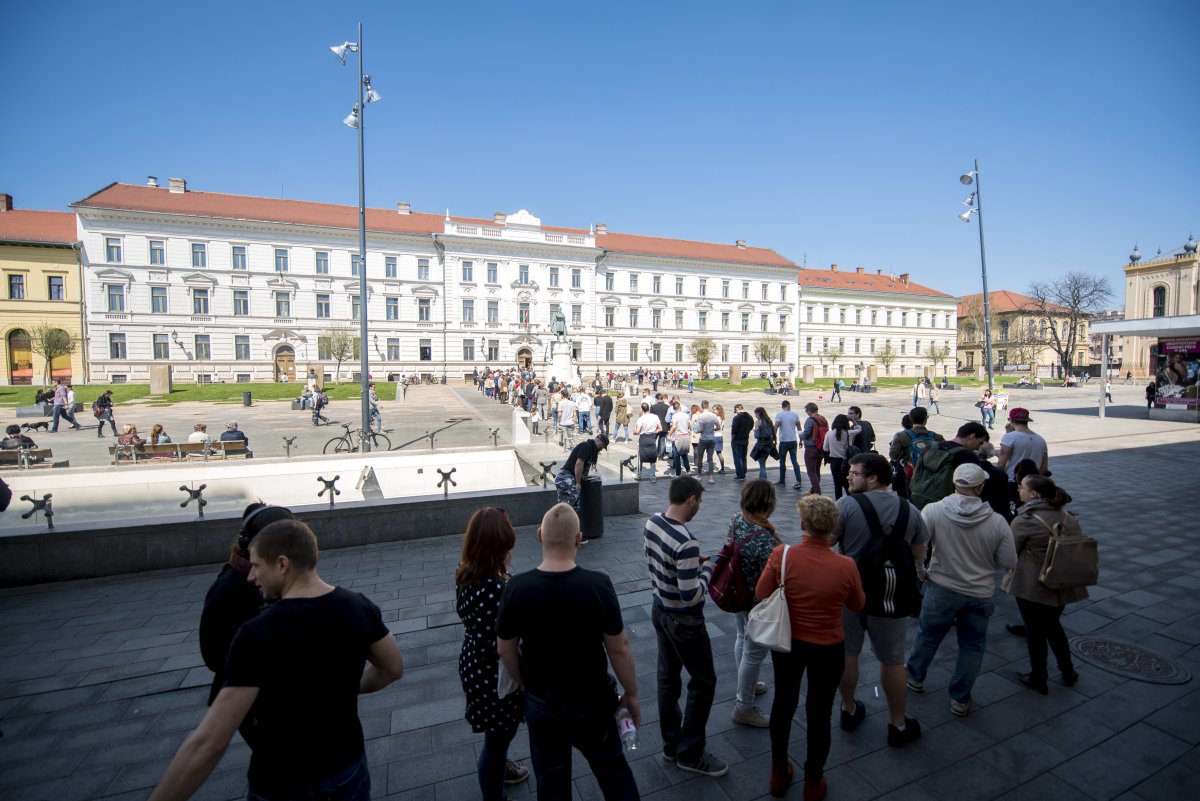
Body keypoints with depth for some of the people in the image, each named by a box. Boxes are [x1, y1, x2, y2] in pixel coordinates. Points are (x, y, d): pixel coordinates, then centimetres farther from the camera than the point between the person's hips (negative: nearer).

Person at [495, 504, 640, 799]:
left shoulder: (517, 588, -20)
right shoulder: (598, 585, -24)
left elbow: (505, 650, -7)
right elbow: (619, 648, -15)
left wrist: (526, 685, 11)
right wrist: (631, 694, 1)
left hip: (541, 704, 1)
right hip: (591, 702, -1)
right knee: (613, 771, 24)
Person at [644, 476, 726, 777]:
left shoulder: (652, 522, -7)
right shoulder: (686, 542, -32)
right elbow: (691, 595, -28)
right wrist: (707, 569, -12)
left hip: (659, 610, 8)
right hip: (684, 621, -8)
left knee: (668, 676, 21)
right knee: (703, 682, 12)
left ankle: (670, 742, 38)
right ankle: (690, 753, 26)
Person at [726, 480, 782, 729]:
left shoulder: (736, 520, -11)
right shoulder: (765, 540, -34)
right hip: (757, 604, -8)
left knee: (742, 639, 28)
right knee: (755, 652, 12)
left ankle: (746, 686, 52)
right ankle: (744, 708, 30)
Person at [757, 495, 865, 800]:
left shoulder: (781, 555, -23)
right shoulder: (845, 566, -23)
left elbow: (761, 594, -9)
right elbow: (857, 605, -4)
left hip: (787, 642, 1)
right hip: (828, 649, -1)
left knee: (783, 703, 23)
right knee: (819, 712, 19)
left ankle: (779, 773, 42)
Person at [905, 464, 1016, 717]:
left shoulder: (933, 510, -20)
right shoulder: (997, 522, -16)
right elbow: (1009, 562, -7)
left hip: (942, 589, 0)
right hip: (980, 594, 1)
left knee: (928, 635, 21)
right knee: (972, 646, 20)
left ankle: (915, 676, 41)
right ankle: (960, 698, 30)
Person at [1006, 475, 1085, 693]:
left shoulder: (1025, 520, -20)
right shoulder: (1068, 518, 1)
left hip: (1033, 587, -6)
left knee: (1035, 631, 10)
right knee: (1053, 626, 26)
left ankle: (1038, 679, 25)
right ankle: (1068, 673, 37)